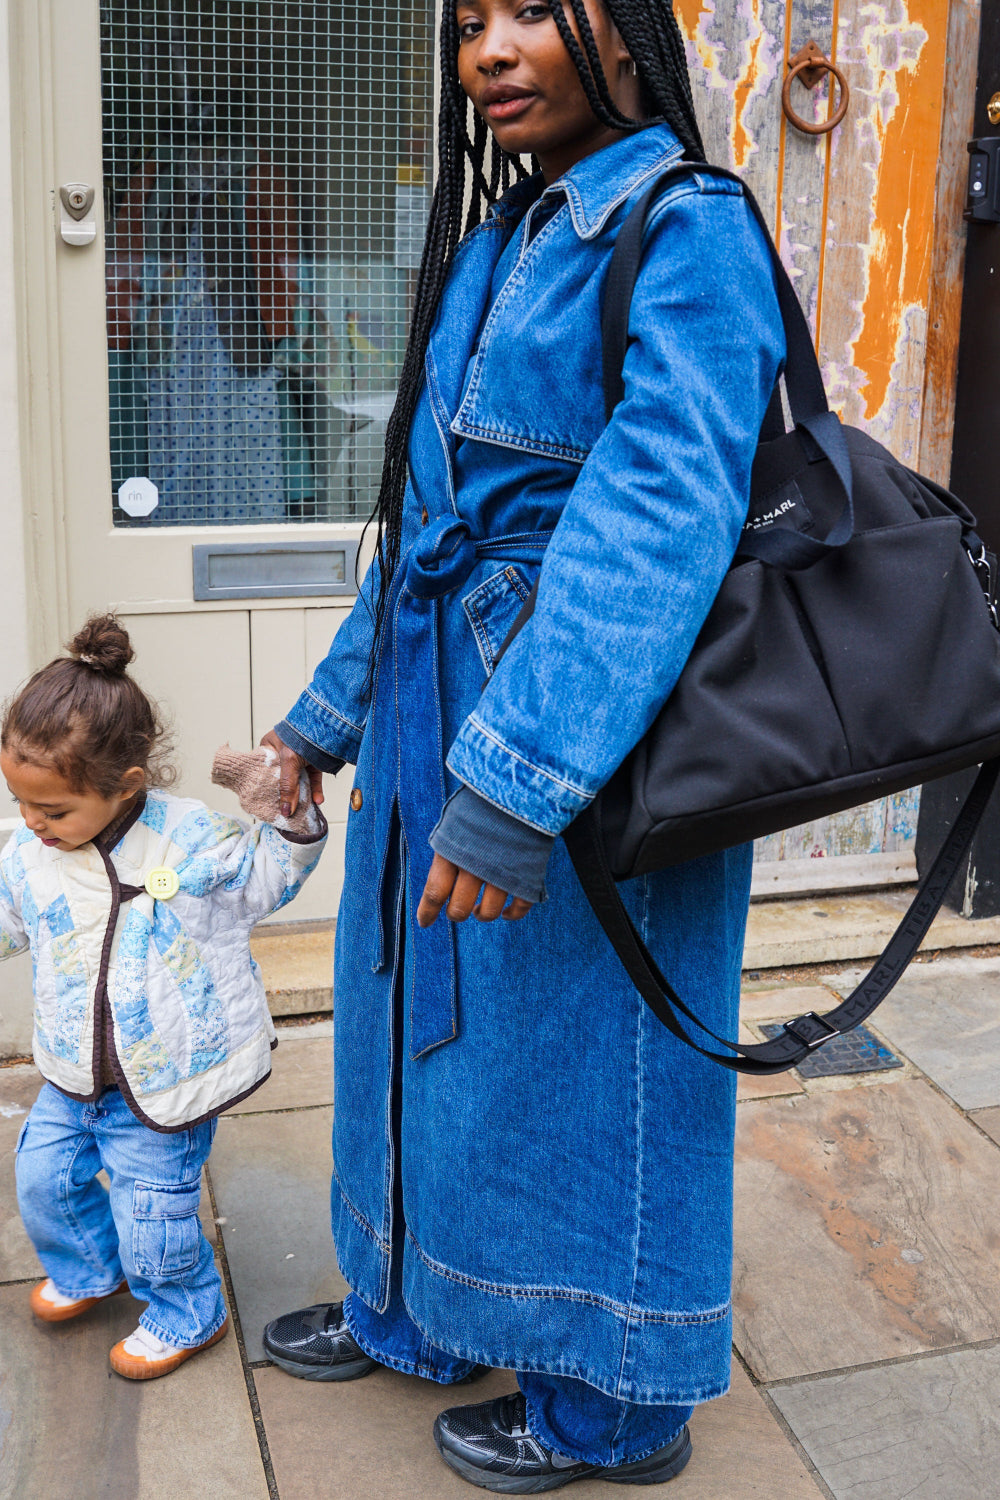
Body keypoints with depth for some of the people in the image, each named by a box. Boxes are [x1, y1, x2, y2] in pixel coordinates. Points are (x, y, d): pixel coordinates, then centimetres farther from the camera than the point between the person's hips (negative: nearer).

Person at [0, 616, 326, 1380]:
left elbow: (264, 881, -3)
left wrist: (296, 819, -17)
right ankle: (90, 1267, 51)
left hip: (165, 1082, -5)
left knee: (151, 1211, 3)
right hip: (74, 1076, 5)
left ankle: (187, 1314, 33)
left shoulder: (193, 838, -20)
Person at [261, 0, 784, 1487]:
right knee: (427, 1023, 19)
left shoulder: (683, 228, -13)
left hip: (588, 742, -8)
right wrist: (327, 715, 19)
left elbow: (657, 512, -26)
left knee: (576, 1058, 5)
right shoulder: (493, 245, 14)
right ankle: (415, 1309, 43)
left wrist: (519, 778, -33)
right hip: (439, 720, 8)